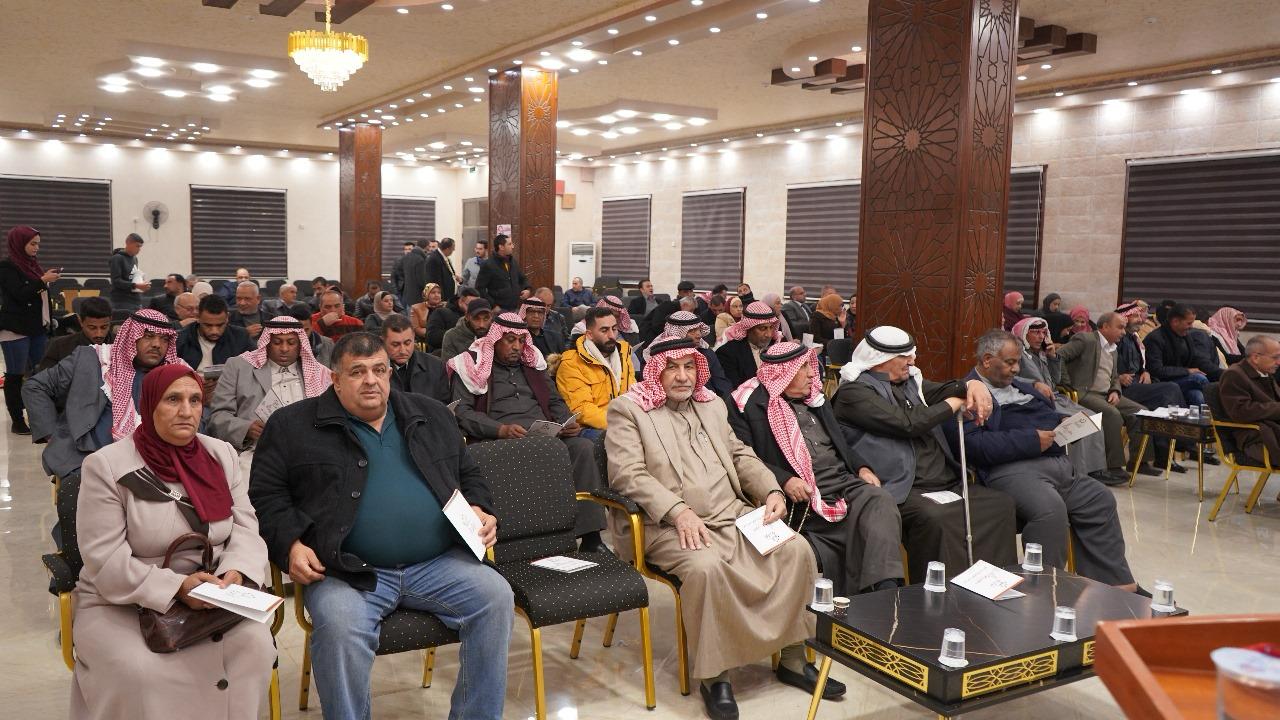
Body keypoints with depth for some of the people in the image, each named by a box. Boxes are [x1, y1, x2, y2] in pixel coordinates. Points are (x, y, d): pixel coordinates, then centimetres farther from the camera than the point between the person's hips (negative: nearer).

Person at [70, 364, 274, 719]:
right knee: (143, 672, -32)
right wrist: (176, 587, -26)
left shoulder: (221, 454, 5)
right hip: (121, 603, -3)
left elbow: (245, 526, 3)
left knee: (254, 644, -24)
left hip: (211, 597, 3)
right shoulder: (106, 466, -9)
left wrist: (235, 571, -20)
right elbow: (105, 561, -13)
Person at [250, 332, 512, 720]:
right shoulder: (293, 425, 8)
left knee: (496, 595, -19)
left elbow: (469, 474, 24)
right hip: (348, 571, -3)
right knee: (338, 622, -33)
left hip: (438, 564, 3)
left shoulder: (431, 415, 17)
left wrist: (480, 510, 4)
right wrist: (290, 544, -8)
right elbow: (266, 493, 7)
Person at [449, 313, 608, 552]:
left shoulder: (533, 363, 26)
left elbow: (554, 401, 27)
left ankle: (590, 537, -25)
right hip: (498, 440, -5)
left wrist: (568, 423, 3)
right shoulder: (473, 366, 10)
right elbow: (462, 411, -2)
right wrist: (501, 429, -17)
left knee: (584, 447, -25)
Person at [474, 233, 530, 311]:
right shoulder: (488, 265, -6)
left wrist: (527, 289, 6)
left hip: (516, 309, 6)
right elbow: (480, 288, -9)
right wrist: (493, 305, -15)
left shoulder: (513, 262, 13)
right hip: (499, 310, -6)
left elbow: (523, 279, 28)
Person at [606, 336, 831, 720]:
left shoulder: (713, 404, 21)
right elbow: (627, 473, -12)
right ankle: (714, 676, -17)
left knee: (796, 550, -14)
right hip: (670, 526, -6)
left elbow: (741, 455, 21)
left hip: (734, 515, 6)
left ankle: (792, 658, -1)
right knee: (707, 567, -35)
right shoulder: (627, 409, 0)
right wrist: (679, 511, -24)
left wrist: (772, 490, 0)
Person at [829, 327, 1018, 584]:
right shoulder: (854, 391, -7)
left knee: (1002, 504, -5)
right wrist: (953, 404, -4)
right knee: (934, 518, -34)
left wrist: (972, 385, -8)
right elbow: (907, 423, -16)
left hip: (948, 483, 9)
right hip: (904, 491, -8)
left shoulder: (908, 380, 20)